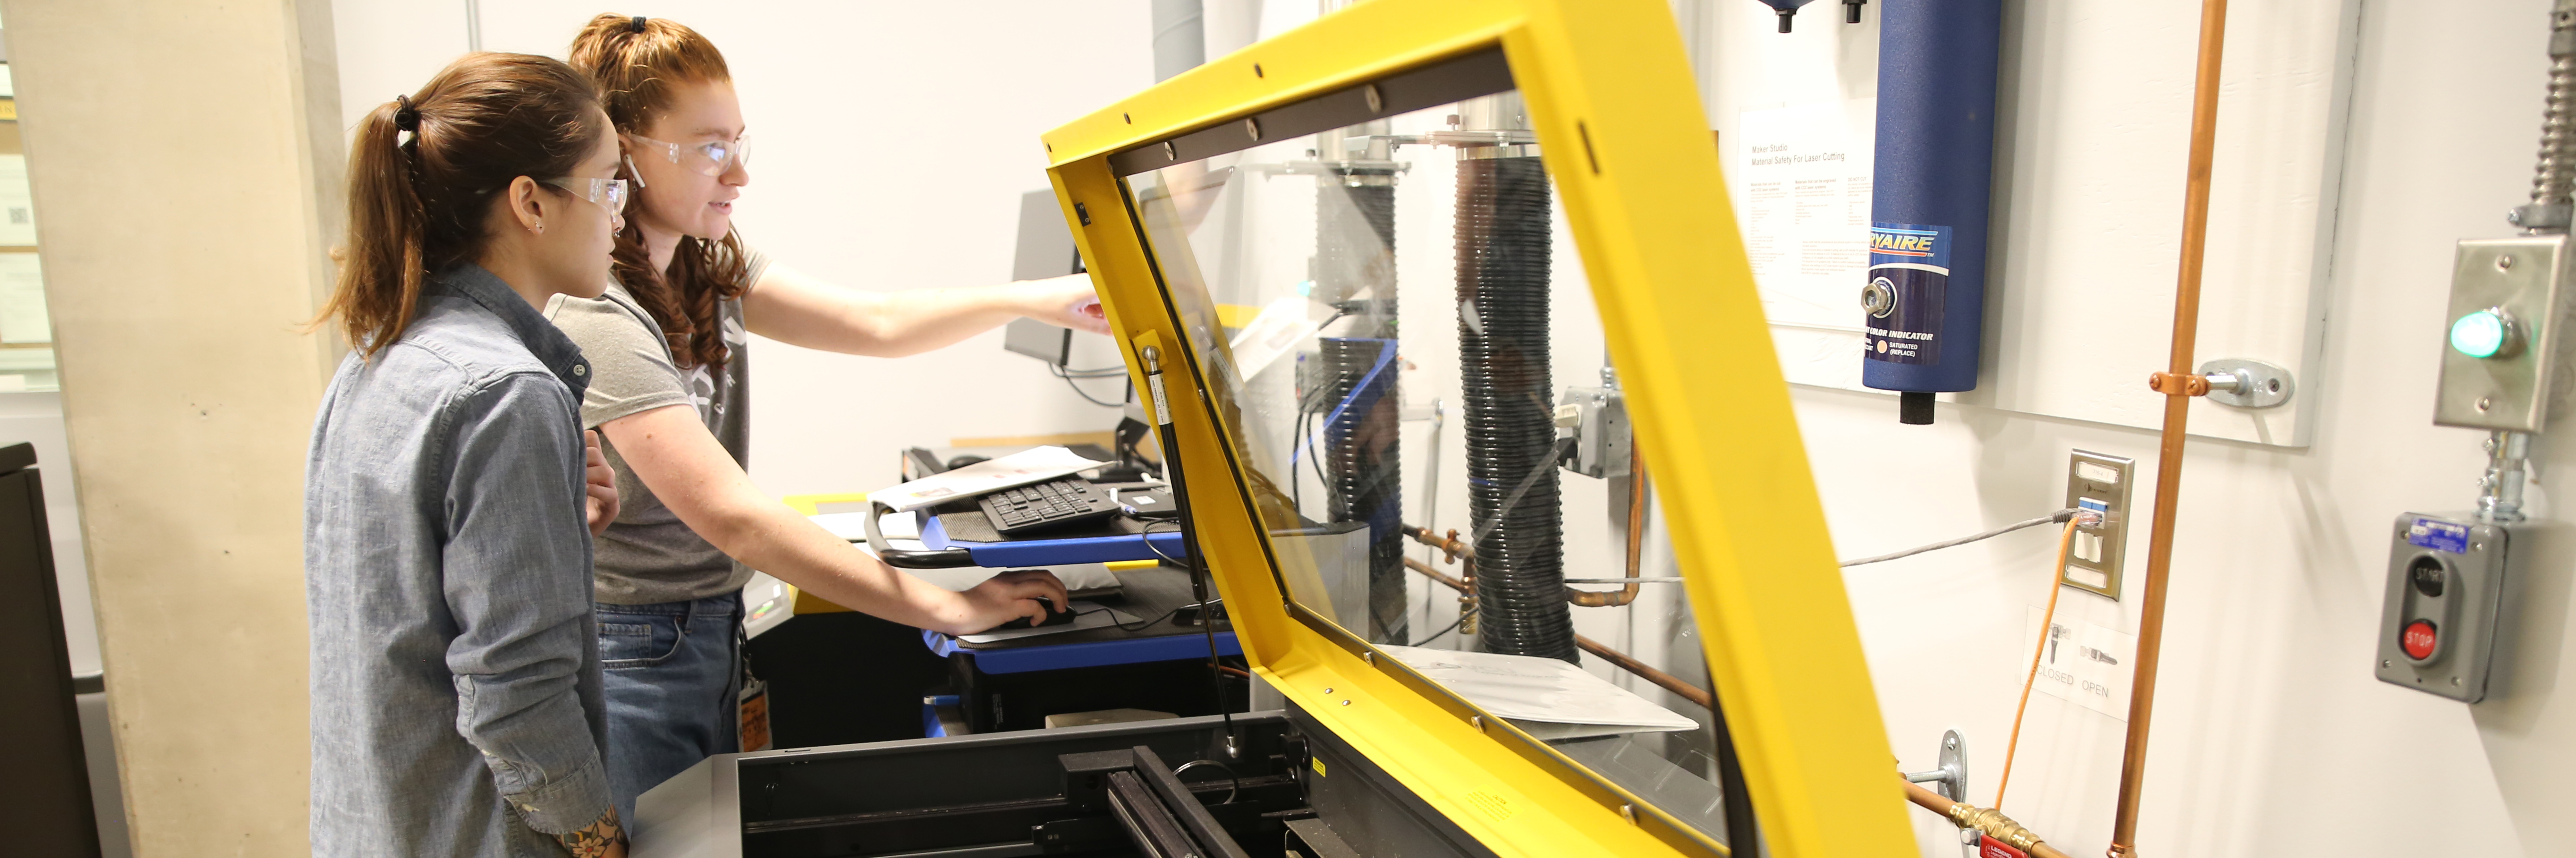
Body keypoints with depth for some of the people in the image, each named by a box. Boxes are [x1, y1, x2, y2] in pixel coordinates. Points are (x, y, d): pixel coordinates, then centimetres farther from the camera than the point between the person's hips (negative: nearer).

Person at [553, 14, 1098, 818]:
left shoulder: (707, 267, 3)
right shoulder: (593, 316, -25)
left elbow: (872, 323, 0)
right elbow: (737, 519, -30)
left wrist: (1037, 298, -13)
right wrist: (949, 609, -30)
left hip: (711, 628, 8)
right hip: (633, 653, -8)